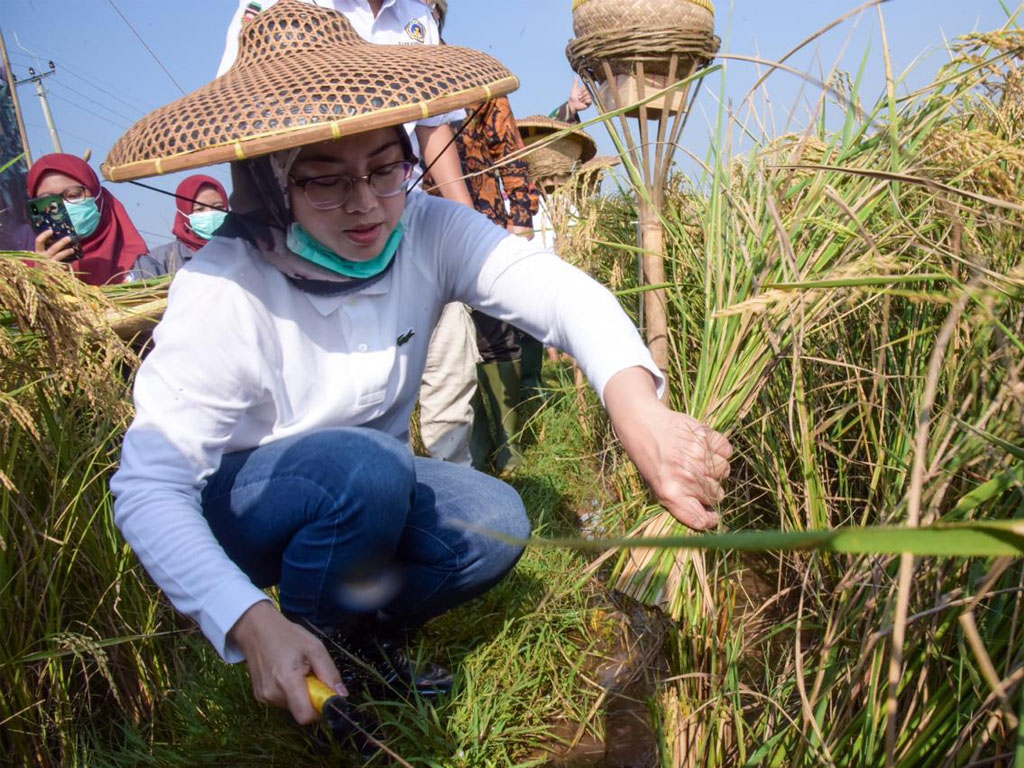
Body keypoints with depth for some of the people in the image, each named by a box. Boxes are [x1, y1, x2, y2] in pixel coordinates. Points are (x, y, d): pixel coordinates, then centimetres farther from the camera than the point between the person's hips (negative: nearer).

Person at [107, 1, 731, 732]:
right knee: (361, 463, -34)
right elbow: (148, 487, -30)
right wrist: (253, 623, -44)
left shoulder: (429, 230, -18)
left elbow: (562, 292, -33)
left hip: (362, 491, 4)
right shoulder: (224, 289, -28)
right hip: (230, 508, -4)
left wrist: (638, 408, -53)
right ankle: (310, 648, -6)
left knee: (493, 523, -21)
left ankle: (359, 633, 8)